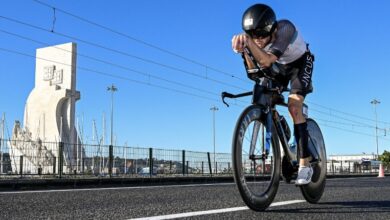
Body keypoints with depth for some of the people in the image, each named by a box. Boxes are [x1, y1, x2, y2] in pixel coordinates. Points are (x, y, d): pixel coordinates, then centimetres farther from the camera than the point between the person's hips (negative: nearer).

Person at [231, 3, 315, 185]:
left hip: (300, 62, -5)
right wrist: (245, 51, -45)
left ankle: (305, 165, -19)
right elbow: (254, 70, -29)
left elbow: (266, 61, -52)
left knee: (294, 106, -22)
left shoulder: (285, 29, -40)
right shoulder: (257, 39, -25)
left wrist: (249, 42, -65)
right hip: (279, 65, 5)